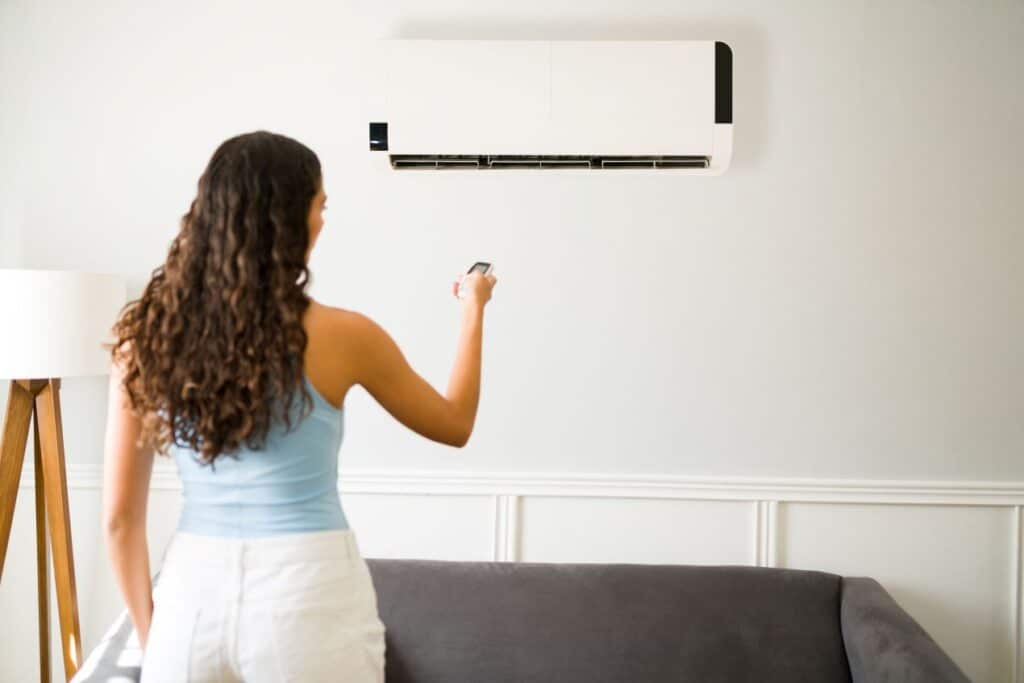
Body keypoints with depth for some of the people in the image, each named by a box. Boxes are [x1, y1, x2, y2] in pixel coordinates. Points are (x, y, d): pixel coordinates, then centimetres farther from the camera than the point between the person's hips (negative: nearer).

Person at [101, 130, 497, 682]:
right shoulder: (340, 336, -8)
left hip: (192, 593, 3)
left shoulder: (147, 334, -2)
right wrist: (473, 310, 23)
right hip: (308, 594, -2)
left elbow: (120, 517, 1)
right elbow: (455, 425, 9)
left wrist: (148, 630, 13)